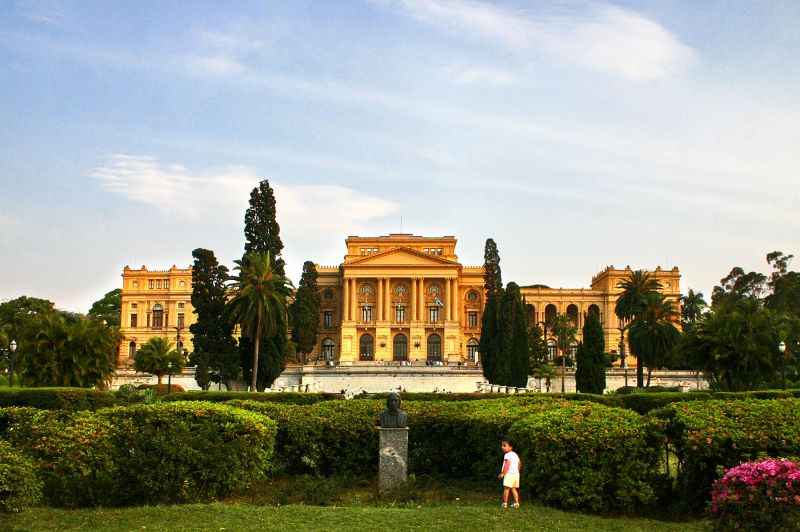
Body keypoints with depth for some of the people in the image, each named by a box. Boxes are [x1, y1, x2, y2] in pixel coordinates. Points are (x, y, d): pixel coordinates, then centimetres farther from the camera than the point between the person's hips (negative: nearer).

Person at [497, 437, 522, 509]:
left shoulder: (507, 455, -11)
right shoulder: (515, 454, 17)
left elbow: (507, 465, -20)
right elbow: (520, 464, 22)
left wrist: (502, 473, -20)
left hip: (509, 474, -9)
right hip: (516, 473, 9)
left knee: (506, 488, -4)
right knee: (514, 489, 13)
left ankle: (505, 503, -5)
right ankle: (516, 503, 10)